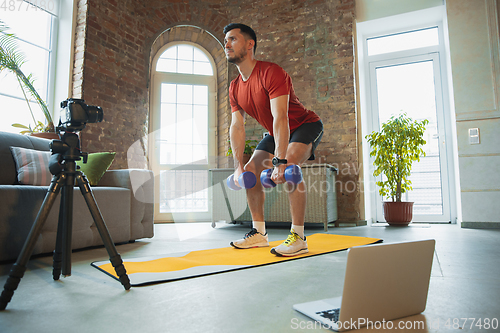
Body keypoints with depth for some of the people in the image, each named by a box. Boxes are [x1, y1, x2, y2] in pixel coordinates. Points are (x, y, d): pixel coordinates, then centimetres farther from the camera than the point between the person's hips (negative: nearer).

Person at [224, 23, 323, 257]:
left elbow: (280, 118, -36)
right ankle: (259, 233, 9)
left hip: (306, 125, -8)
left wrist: (280, 162, -43)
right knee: (251, 171, 0)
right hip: (276, 133, 8)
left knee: (289, 166, -32)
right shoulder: (235, 88, -3)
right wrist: (239, 165, -15)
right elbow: (236, 127, -6)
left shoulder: (270, 73, -27)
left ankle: (298, 237, -21)